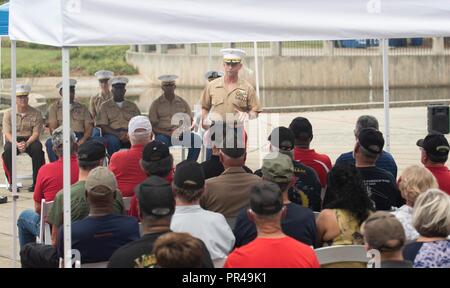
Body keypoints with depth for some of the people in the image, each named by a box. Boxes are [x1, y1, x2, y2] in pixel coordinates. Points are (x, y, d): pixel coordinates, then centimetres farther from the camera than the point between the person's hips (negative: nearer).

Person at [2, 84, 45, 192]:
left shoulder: (35, 113, 1)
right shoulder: (8, 113, 2)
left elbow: (36, 133, -6)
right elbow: (7, 133, -5)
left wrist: (26, 144, -25)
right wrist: (17, 144, -24)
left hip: (30, 140, 0)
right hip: (13, 140, 0)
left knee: (37, 149, -33)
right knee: (8, 151, -33)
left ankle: (37, 182, -25)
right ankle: (11, 182, -23)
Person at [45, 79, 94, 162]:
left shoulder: (82, 108, 19)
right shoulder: (54, 107, 13)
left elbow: (88, 128, 9)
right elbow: (53, 129, 1)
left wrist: (82, 140, -13)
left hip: (79, 137, 1)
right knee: (50, 143, -34)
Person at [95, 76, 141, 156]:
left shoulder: (132, 106, 22)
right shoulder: (105, 106, 14)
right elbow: (102, 126, 2)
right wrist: (117, 134, -16)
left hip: (130, 135, 2)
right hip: (112, 134, -2)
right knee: (113, 141, -38)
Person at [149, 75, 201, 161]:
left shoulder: (182, 102, 16)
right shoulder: (156, 104, 9)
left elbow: (191, 122, 16)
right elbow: (153, 126, 2)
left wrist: (188, 129, -9)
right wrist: (168, 133, -14)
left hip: (181, 133, 2)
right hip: (163, 133, -2)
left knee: (197, 140, -28)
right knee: (161, 142, -38)